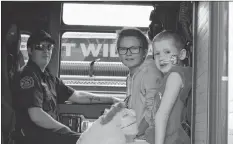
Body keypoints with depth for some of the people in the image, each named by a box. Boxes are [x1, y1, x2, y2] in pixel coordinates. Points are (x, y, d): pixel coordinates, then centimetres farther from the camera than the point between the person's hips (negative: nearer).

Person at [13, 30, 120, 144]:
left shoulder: (49, 78, 17)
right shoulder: (28, 76, -12)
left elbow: (77, 96, 21)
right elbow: (36, 116, -21)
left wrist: (111, 99, 17)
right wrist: (64, 128, -10)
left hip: (51, 130, 9)